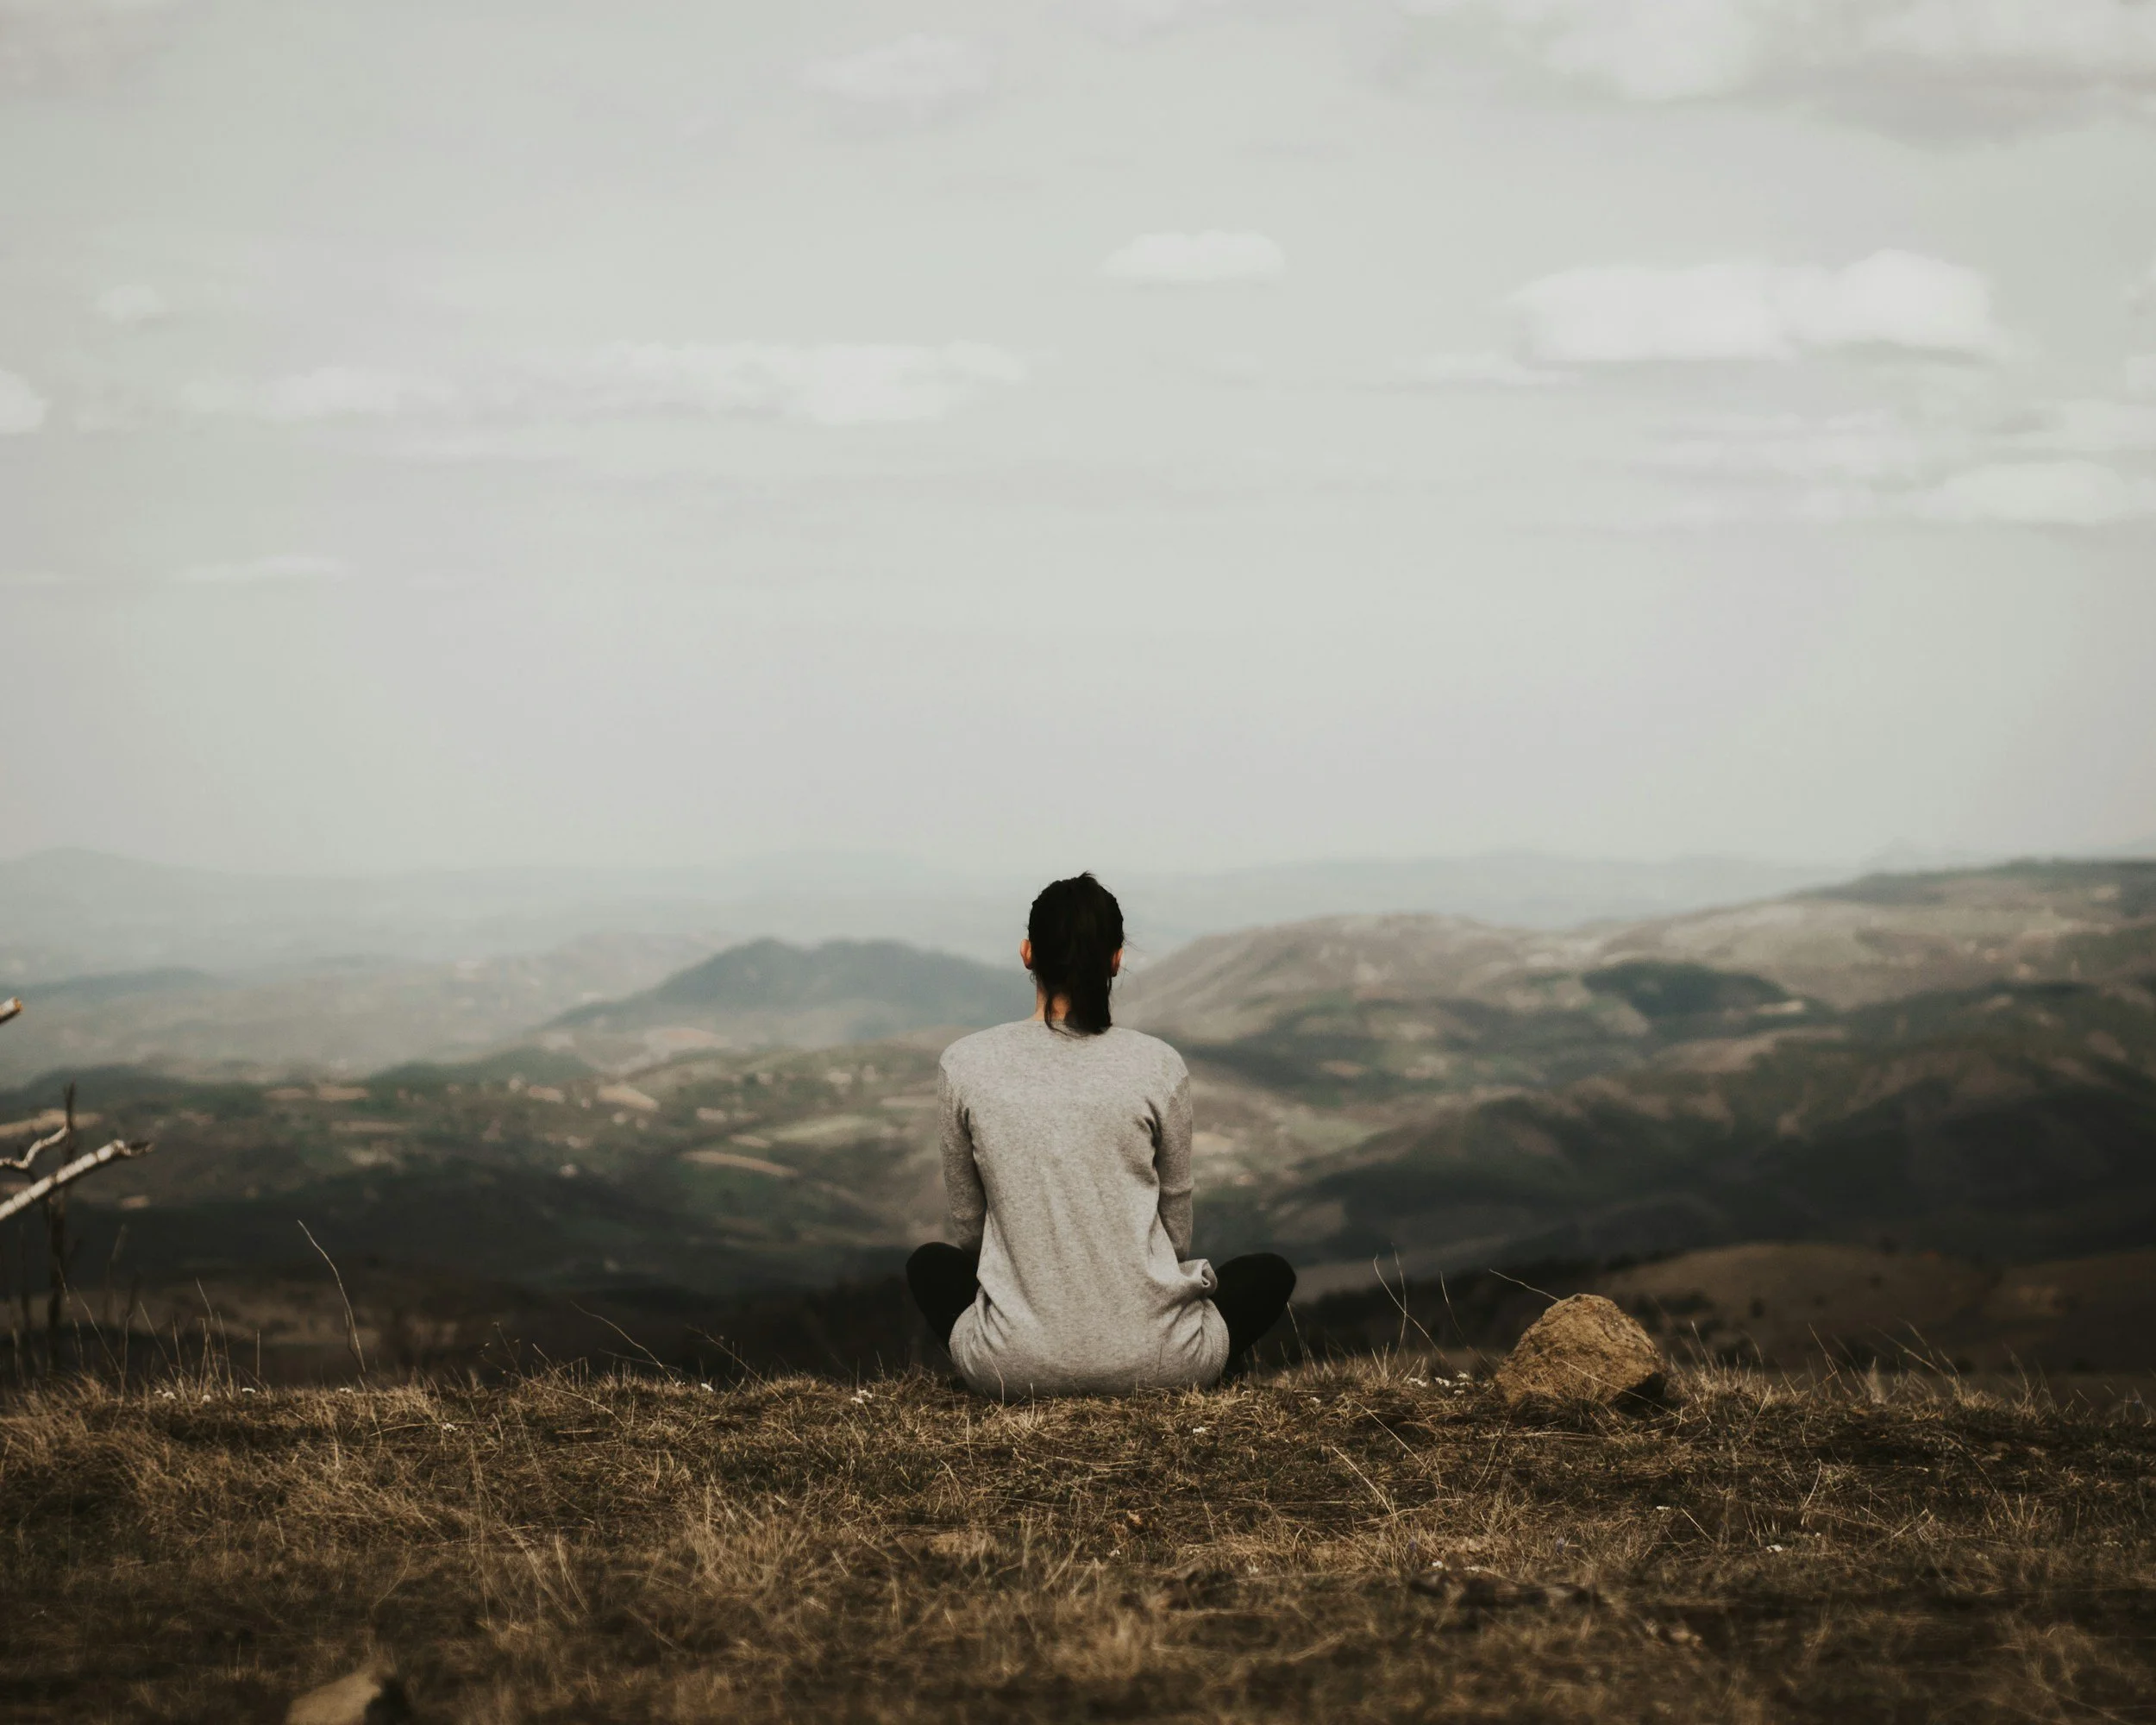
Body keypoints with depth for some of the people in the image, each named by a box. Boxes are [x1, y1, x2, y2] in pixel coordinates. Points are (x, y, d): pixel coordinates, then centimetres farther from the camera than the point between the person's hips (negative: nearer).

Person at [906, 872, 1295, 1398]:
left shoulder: (966, 1064, -4)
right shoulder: (1158, 1066, -5)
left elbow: (968, 1223, 8)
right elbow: (1176, 1230, 7)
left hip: (1015, 1367, 1)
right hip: (1151, 1360, -1)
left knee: (929, 1264, 35)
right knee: (1270, 1273, 31)